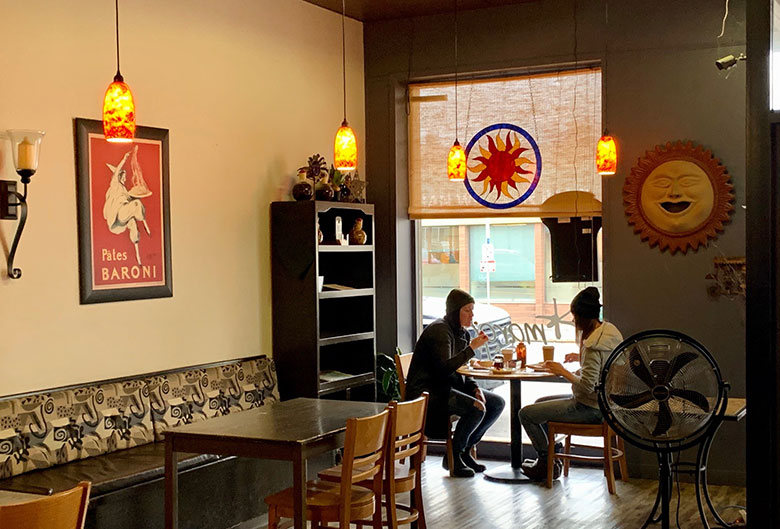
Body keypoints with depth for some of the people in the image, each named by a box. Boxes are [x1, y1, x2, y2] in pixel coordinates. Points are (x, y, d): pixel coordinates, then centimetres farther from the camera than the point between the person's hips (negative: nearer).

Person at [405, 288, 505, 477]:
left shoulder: (462, 332, 12)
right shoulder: (439, 330, -16)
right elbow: (444, 369, -27)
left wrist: (475, 388, -1)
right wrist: (472, 348, -26)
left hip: (449, 387, 10)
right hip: (426, 392, -10)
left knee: (497, 403, 0)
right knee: (476, 408, -28)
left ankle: (465, 450, 8)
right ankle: (453, 456, -9)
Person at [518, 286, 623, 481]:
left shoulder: (593, 346, -27)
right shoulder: (611, 330, 2)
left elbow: (586, 387, -28)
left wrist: (563, 372, -15)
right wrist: (581, 358, 13)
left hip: (591, 409, -10)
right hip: (605, 402, 10)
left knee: (526, 413, -4)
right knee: (540, 403, 25)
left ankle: (547, 463, 11)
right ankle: (552, 454, 29)